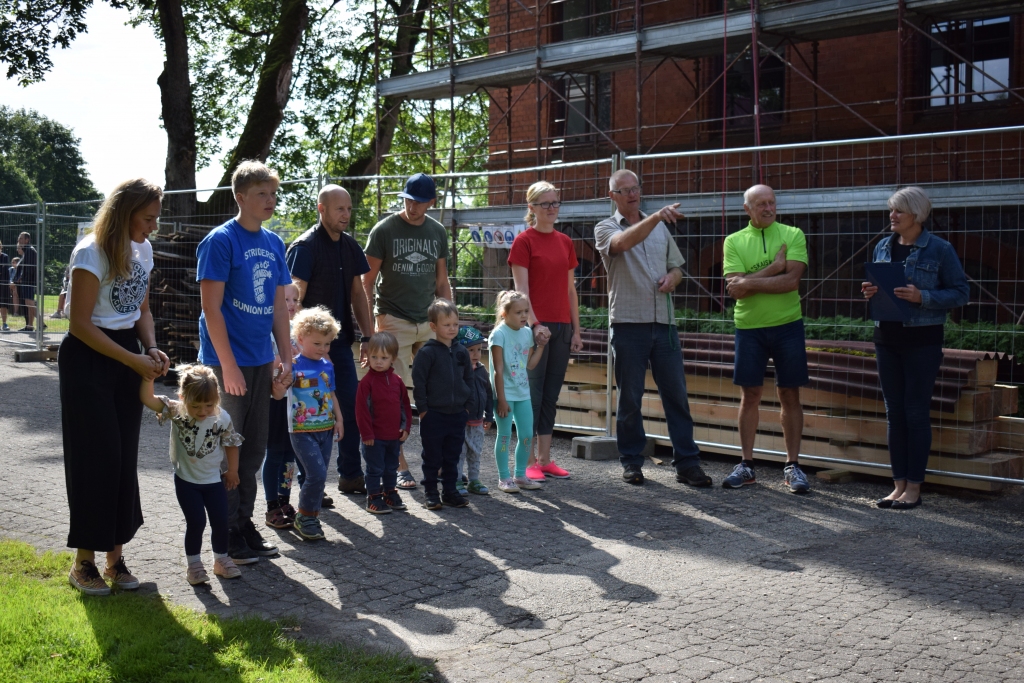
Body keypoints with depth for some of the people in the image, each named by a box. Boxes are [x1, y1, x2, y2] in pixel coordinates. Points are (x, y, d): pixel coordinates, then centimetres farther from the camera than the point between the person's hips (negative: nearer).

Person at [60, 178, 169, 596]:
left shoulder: (143, 250, 7)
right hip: (88, 360, -7)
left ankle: (115, 556, 18)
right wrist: (134, 361, -18)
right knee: (95, 459, -3)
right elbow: (80, 324, -18)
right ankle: (84, 563, 10)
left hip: (128, 357, 7)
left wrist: (151, 349, -3)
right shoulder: (91, 254, -17)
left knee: (124, 458, 8)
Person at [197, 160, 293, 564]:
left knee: (254, 448, 13)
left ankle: (244, 526, 25)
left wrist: (286, 356, 9)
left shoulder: (273, 243, 9)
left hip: (261, 362, 7)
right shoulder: (221, 240, -11)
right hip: (227, 361, -7)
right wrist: (228, 364, -18)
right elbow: (211, 307, -15)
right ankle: (227, 535, 12)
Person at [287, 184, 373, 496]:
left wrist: (367, 336, 7)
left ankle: (350, 474, 19)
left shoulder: (350, 246, 9)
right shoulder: (305, 247, -12)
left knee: (352, 406, 8)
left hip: (340, 341, 7)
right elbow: (294, 300, -15)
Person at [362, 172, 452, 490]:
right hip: (393, 321, -4)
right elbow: (367, 281, -2)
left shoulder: (438, 232, 9)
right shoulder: (385, 230, -3)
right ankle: (399, 467, 4)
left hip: (430, 322, 4)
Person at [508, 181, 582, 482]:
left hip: (562, 327, 6)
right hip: (535, 327, -6)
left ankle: (545, 459, 16)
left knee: (551, 395, 9)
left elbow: (570, 290, 15)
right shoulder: (524, 241, -4)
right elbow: (521, 289, -10)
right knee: (532, 393, -2)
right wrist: (534, 324, -19)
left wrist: (576, 330, 12)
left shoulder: (565, 242, 13)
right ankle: (528, 462, 4)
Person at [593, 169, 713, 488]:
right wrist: (656, 216, -37)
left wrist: (672, 278, -1)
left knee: (676, 394, 3)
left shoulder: (661, 228, 16)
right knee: (629, 398, 3)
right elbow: (624, 241, -23)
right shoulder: (606, 228, 1)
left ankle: (687, 463, 7)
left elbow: (677, 267, 23)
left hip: (664, 322, 4)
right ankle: (631, 461, 15)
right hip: (628, 323, -4)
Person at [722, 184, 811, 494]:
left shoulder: (793, 235, 1)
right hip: (748, 327, 1)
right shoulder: (734, 241, 4)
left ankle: (792, 466, 11)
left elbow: (791, 281, -13)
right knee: (750, 396, 5)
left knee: (790, 395, 3)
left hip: (787, 325, -1)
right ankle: (746, 465, 13)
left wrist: (750, 283, -14)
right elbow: (735, 289, -9)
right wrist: (773, 268, -14)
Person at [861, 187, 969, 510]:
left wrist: (922, 296, -21)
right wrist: (871, 292, -3)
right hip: (887, 336, 6)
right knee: (894, 411, 8)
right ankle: (899, 484, 15)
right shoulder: (883, 247, 9)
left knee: (916, 411, -2)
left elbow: (960, 292, -7)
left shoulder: (939, 249, -8)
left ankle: (914, 487, 7)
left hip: (922, 340, -5)